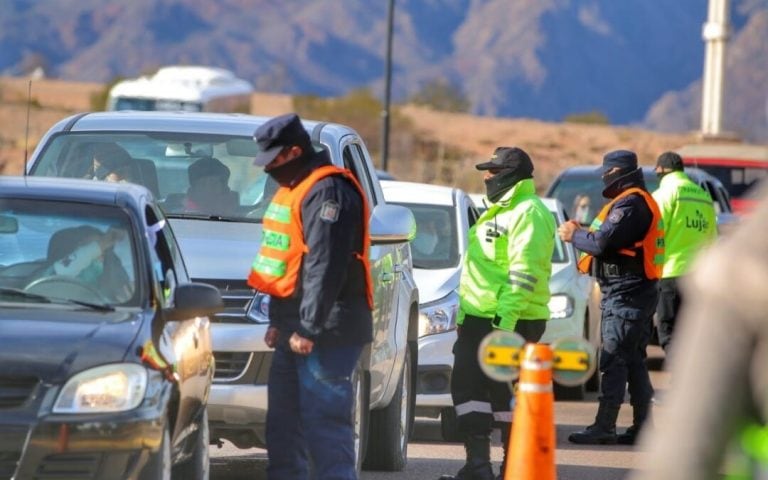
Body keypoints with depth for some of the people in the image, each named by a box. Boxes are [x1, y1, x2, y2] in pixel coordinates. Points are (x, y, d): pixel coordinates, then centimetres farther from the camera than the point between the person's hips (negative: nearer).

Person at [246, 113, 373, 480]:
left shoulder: (327, 191, -14)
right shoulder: (295, 190, 19)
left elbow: (326, 267, -20)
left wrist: (308, 329, -21)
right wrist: (278, 322, 20)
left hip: (326, 334, -10)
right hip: (296, 328, 11)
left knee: (324, 421, -12)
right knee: (283, 421, 12)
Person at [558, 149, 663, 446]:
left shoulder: (630, 204, -16)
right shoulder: (640, 201, 18)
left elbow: (602, 242, -23)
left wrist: (574, 235, -5)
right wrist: (581, 233, 6)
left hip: (625, 296, -11)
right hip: (637, 292, 11)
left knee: (613, 361, -10)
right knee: (634, 362, 13)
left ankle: (604, 427, -11)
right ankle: (642, 427, 16)